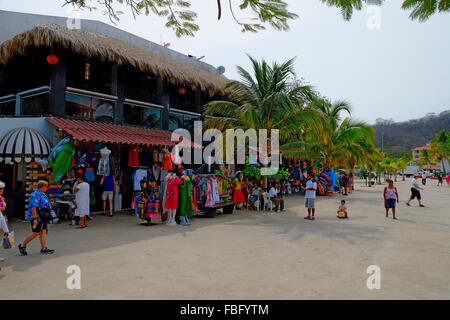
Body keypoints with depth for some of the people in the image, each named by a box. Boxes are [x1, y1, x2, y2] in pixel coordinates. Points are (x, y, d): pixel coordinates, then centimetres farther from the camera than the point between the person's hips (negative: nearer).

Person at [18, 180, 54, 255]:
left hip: (43, 217, 9)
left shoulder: (42, 194, 15)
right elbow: (34, 207, -23)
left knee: (43, 232, 3)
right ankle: (22, 245, 13)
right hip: (37, 217, -9)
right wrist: (35, 218, -26)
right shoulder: (36, 195, -16)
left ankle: (44, 248, 3)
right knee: (36, 233, -4)